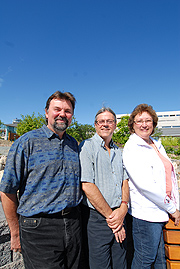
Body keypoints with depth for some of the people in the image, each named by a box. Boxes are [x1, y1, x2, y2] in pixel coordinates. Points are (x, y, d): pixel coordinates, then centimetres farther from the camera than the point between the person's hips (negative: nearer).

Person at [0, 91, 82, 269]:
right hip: (39, 227, -5)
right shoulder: (27, 142, -9)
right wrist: (16, 233, -3)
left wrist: (75, 217, 13)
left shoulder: (73, 144, 7)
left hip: (73, 224, 5)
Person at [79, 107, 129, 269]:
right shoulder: (87, 146, -10)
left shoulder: (118, 151, 11)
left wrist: (123, 209, -8)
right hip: (97, 218, -6)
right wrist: (110, 216, -12)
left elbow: (124, 181, 9)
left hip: (118, 215, 6)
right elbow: (87, 186, -17)